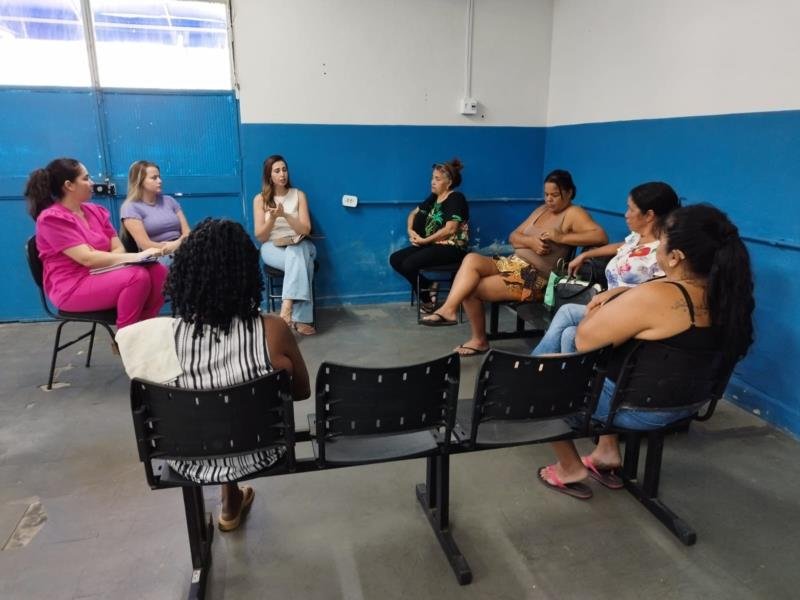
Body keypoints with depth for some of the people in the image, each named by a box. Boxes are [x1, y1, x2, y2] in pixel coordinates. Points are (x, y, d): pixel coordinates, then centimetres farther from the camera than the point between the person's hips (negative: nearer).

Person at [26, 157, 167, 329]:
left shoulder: (96, 211, 10)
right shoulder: (52, 219, -12)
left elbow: (118, 248, 8)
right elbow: (87, 258, -21)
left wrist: (104, 261, -16)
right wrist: (137, 256, -24)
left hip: (100, 275, 7)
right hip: (72, 287, -7)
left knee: (158, 271, -17)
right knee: (137, 276, -30)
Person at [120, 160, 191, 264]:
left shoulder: (169, 200, 21)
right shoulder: (131, 207, 4)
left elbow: (187, 232, 12)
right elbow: (145, 245, -6)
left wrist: (178, 243, -11)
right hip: (158, 257, -5)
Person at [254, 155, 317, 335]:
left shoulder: (299, 195, 4)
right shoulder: (260, 199, 2)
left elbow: (306, 230, -5)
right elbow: (260, 237, -2)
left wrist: (285, 215, -22)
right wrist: (273, 218, -21)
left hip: (298, 246, 1)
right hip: (272, 247, -1)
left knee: (295, 255, -38)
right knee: (300, 262, -34)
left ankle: (287, 306, -43)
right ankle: (300, 319, -39)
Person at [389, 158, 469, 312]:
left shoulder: (456, 198, -11)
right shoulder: (433, 197, 13)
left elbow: (450, 230, -21)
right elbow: (413, 214, 23)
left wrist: (424, 240, -15)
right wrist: (410, 230, 2)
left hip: (452, 249, -9)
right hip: (432, 245, 9)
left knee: (409, 264, -26)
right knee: (395, 259, -6)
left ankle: (427, 297, 0)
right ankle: (427, 288, 1)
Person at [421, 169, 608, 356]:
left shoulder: (573, 213, -4)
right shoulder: (542, 210, 18)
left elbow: (601, 236, -19)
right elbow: (513, 237, 13)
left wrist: (562, 238, -25)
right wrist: (530, 241, -10)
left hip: (534, 278, -8)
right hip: (511, 264, 8)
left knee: (470, 289, -15)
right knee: (471, 259, -18)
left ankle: (480, 340, 2)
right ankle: (448, 309, -25)